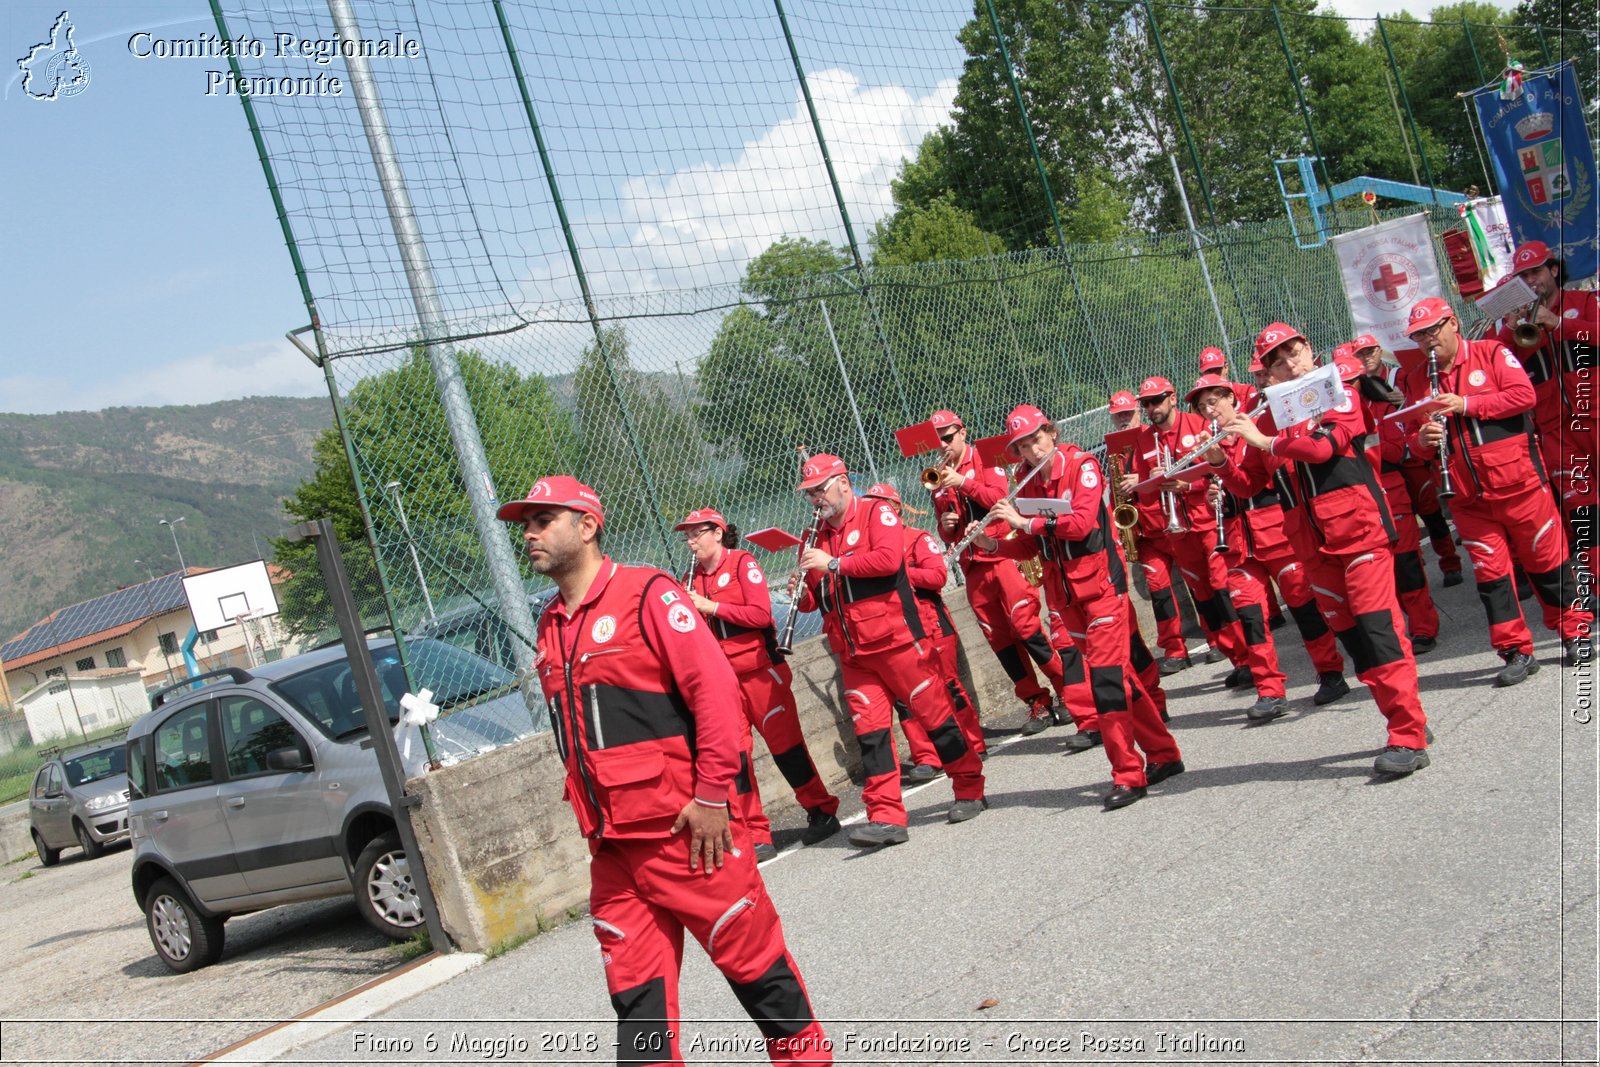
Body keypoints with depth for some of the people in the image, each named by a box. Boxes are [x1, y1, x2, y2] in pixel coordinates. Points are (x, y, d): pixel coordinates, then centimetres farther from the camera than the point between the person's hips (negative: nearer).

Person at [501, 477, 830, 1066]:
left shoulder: (646, 593, -8)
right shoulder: (550, 627, 14)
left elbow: (714, 687, -15)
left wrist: (712, 795, -17)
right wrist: (594, 818, 17)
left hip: (685, 829, -6)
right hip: (612, 846, 7)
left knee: (752, 957, 4)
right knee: (635, 991, 8)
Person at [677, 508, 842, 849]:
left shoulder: (742, 563, -6)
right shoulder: (692, 578, 10)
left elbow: (761, 614, -17)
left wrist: (710, 606, -18)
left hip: (760, 671, -5)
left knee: (785, 744, -1)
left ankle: (822, 811, 15)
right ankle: (755, 834, 8)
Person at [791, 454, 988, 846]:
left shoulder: (876, 513, -3)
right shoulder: (818, 534, 15)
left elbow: (889, 558, -21)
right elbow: (818, 597, 17)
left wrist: (833, 564, -20)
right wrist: (803, 594, -5)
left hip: (896, 639, -5)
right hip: (853, 652, 6)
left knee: (935, 715, 3)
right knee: (869, 731, -1)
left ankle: (970, 790, 19)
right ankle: (885, 817, -1)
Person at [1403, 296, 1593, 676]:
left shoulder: (1491, 353, -1)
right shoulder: (1419, 381, 9)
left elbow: (1524, 395, -14)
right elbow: (1416, 435, 13)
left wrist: (1466, 404, -19)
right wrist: (1422, 439, -11)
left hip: (1518, 483, -3)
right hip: (1468, 496, 3)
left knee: (1546, 559, 7)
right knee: (1490, 571, 1)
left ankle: (1575, 633, 24)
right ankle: (1516, 652, 9)